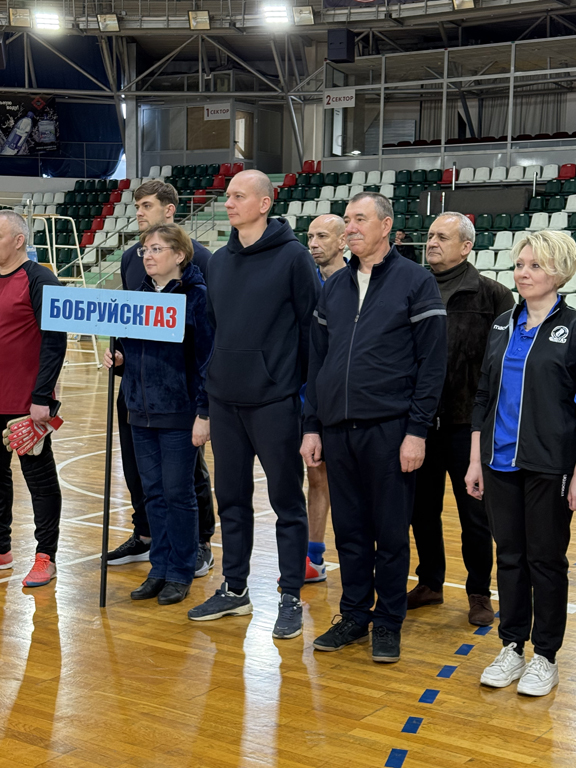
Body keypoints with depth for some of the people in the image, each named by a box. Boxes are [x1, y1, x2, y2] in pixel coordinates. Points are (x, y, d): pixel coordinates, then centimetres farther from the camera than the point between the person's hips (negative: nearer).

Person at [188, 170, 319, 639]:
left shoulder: (293, 257, -8)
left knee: (287, 500, 3)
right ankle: (235, 590, 26)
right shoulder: (220, 261, 10)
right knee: (231, 498, 14)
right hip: (225, 399, 6)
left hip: (275, 400, -6)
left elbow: (311, 326, -8)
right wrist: (211, 381, 14)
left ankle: (291, 598, 13)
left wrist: (308, 389, -9)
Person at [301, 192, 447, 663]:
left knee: (390, 533, 4)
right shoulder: (334, 288, 13)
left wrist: (417, 430, -12)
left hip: (390, 430, -5)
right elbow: (318, 360, 15)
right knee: (349, 530, 11)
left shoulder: (416, 283, -3)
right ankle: (354, 615, 24)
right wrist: (312, 426, 10)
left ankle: (388, 622, 17)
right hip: (337, 430, 5)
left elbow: (433, 364, -7)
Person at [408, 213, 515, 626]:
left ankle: (480, 592, 20)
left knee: (474, 514, 5)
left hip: (467, 422, -4)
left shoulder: (491, 294, -4)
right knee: (423, 509, 13)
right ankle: (430, 582, 29)